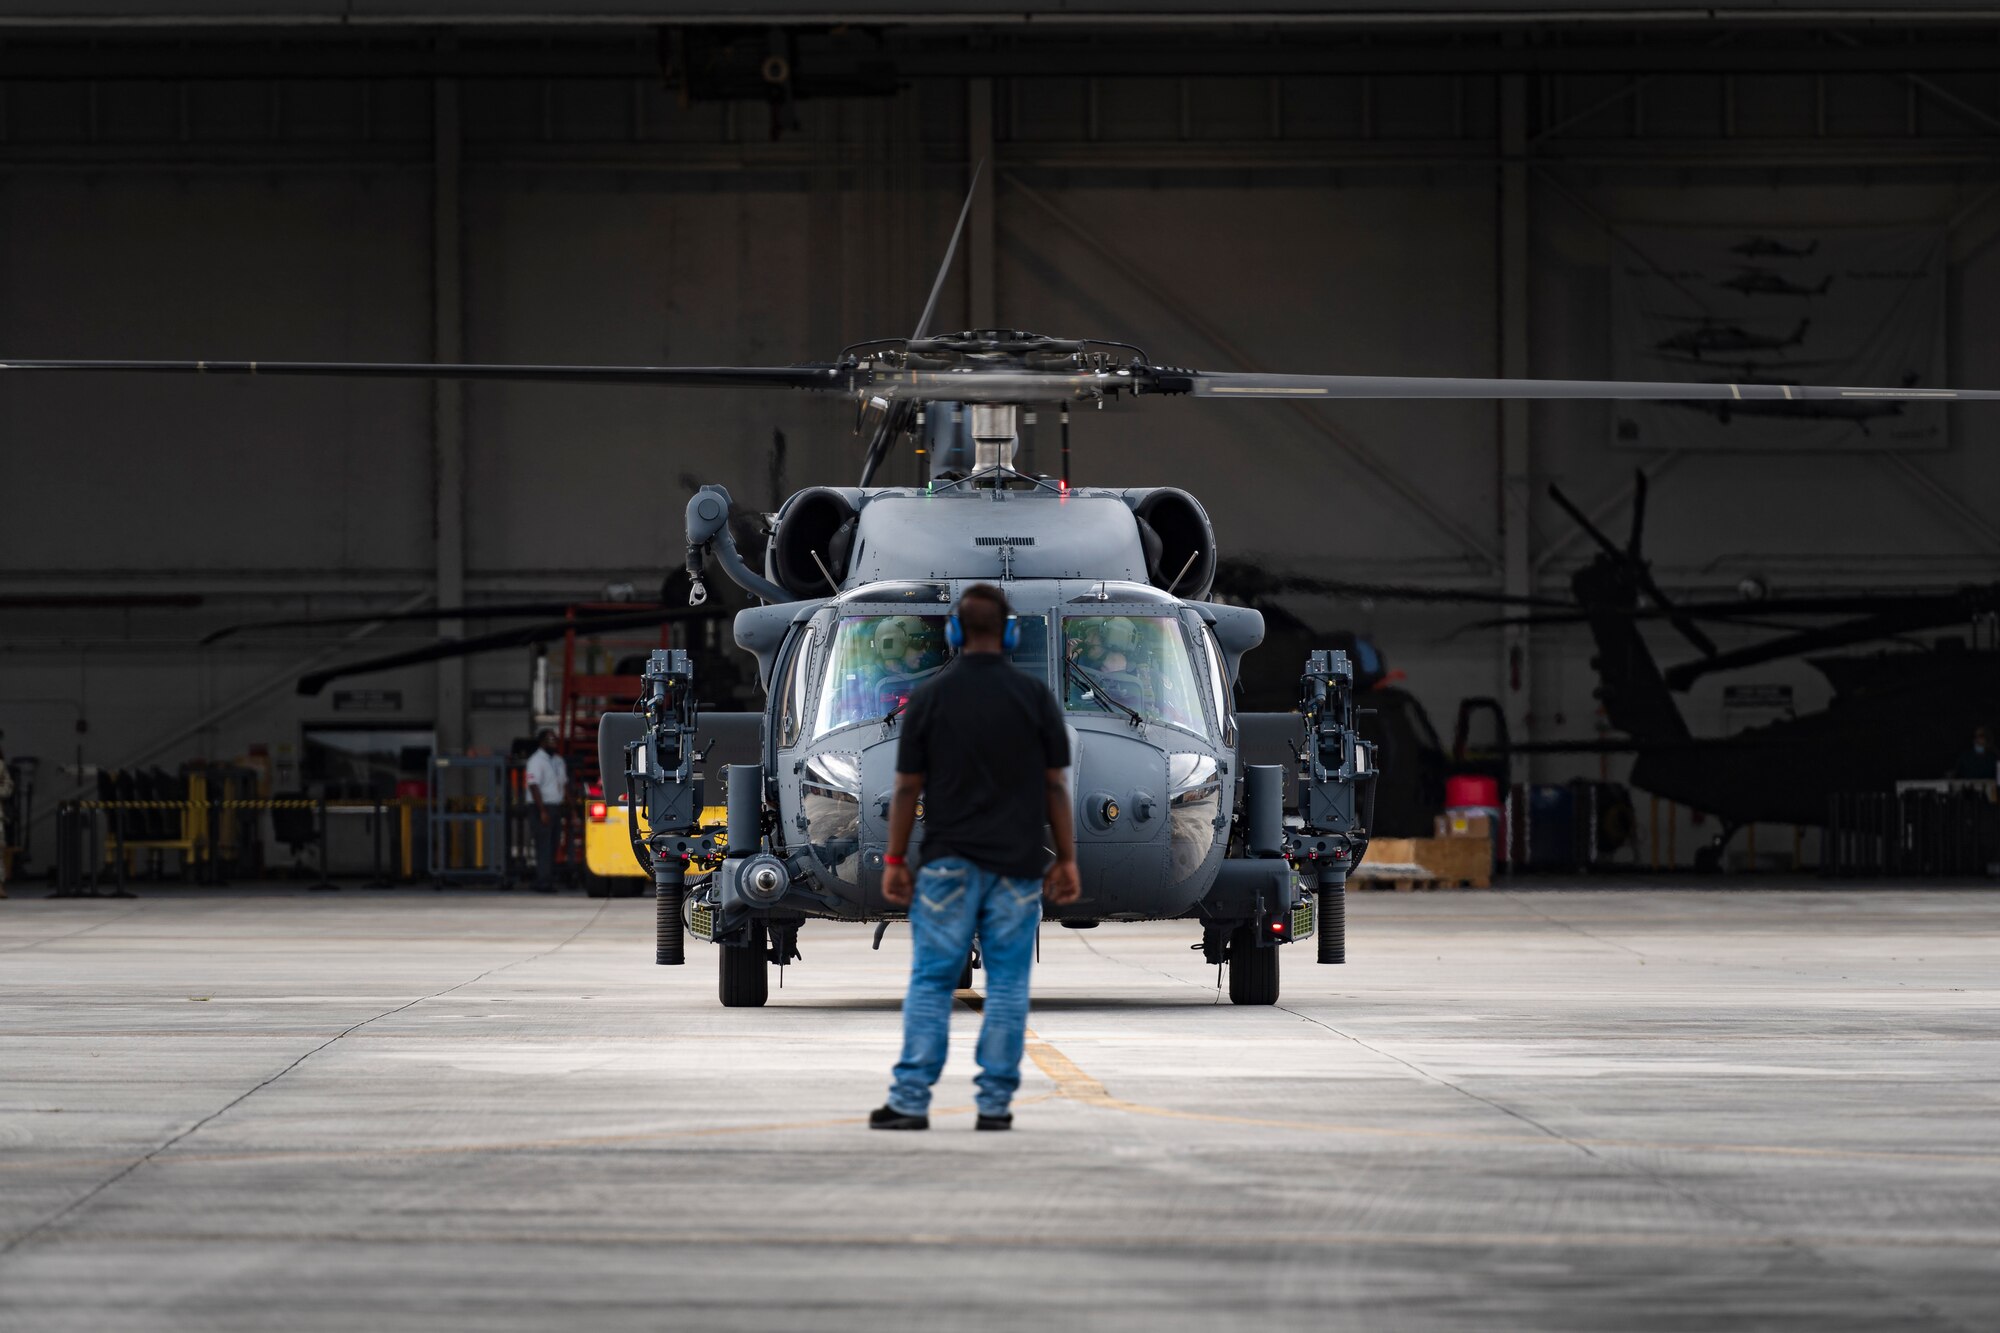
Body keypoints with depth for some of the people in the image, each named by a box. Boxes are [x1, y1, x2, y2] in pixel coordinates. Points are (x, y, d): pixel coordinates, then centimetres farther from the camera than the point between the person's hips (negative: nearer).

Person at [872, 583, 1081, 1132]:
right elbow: (1055, 786, 0)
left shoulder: (928, 697, -2)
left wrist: (895, 860, 6)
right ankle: (995, 1102, 3)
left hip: (949, 862, 0)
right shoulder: (1034, 696, -1)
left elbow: (908, 789, -1)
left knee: (931, 980, 2)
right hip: (1018, 862, 0)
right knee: (1007, 983, 5)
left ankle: (911, 1099, -4)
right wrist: (1067, 858, 7)